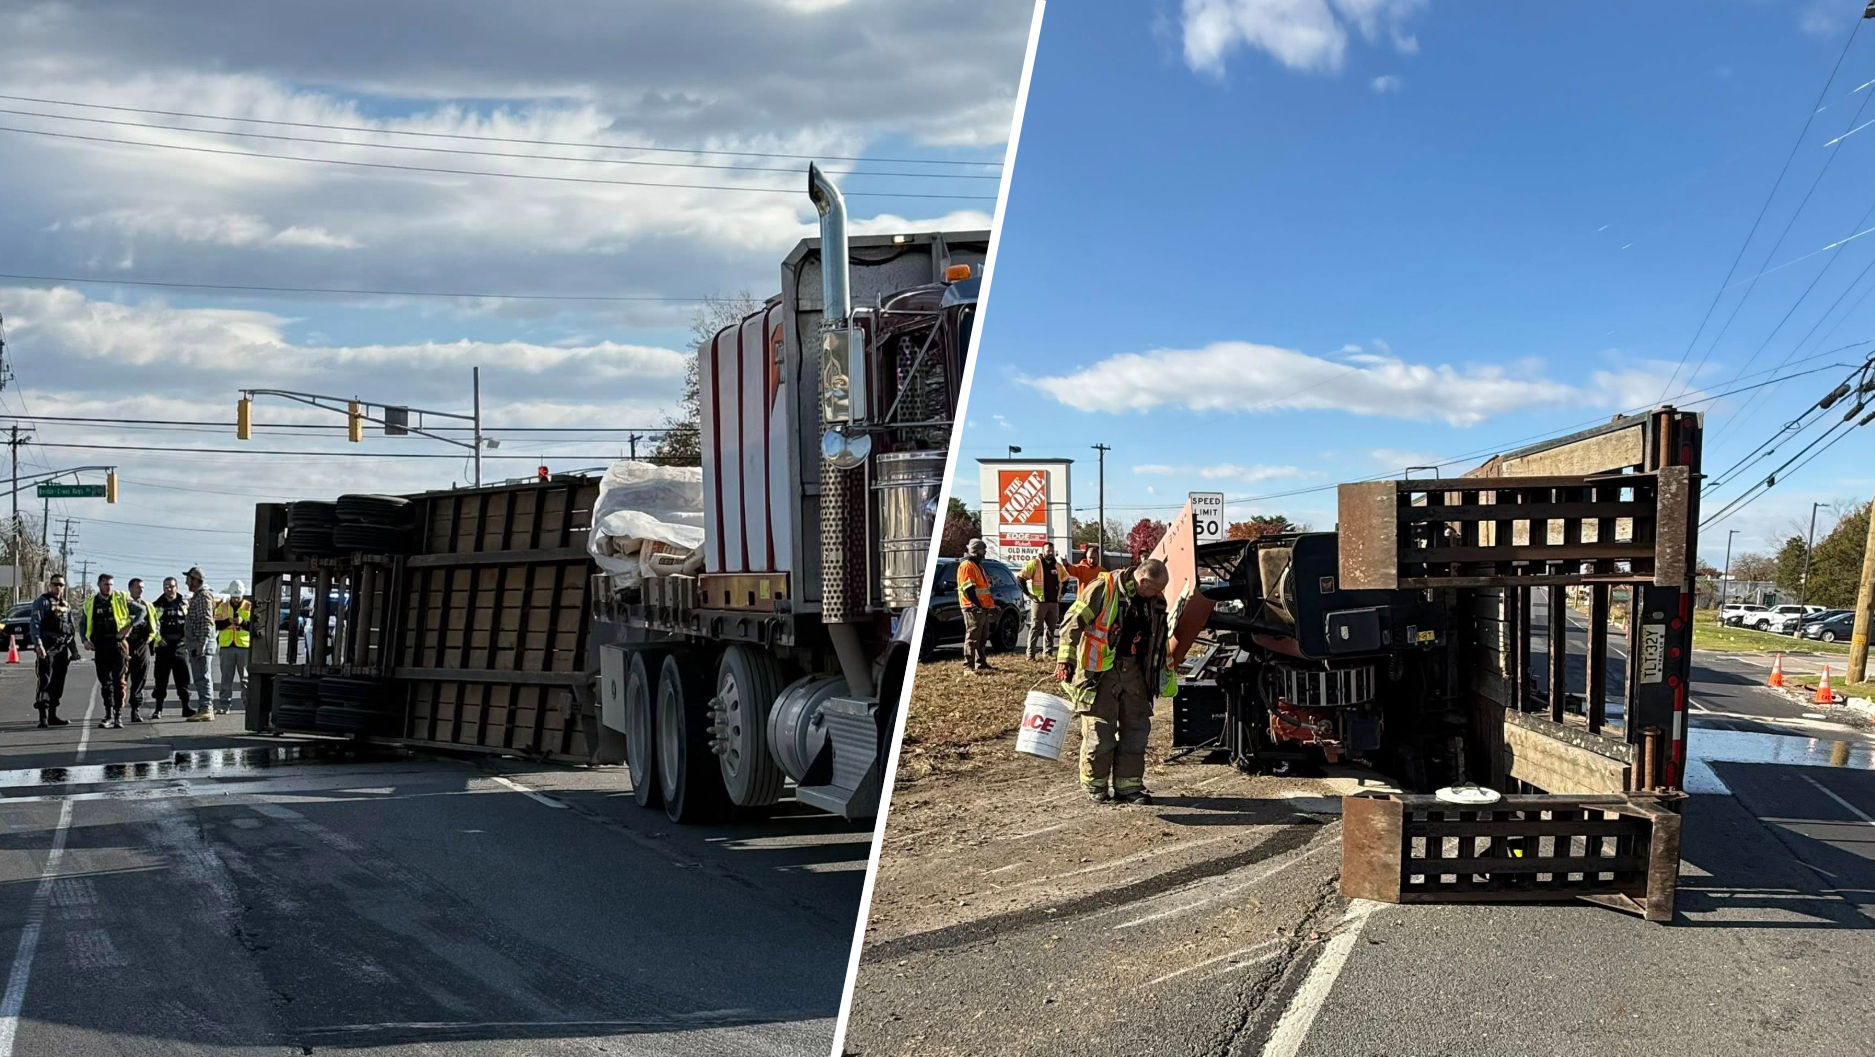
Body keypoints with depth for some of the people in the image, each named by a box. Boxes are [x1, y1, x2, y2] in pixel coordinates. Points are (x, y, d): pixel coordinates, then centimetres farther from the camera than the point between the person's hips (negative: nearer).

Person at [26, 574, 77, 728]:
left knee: (58, 683, 9)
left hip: (62, 649, 7)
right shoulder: (42, 602, -2)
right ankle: (43, 717, -13)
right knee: (45, 682, -10)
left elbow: (71, 629, 23)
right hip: (47, 648, -7)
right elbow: (34, 624, -11)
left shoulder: (66, 606, 19)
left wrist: (74, 649, 19)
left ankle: (53, 715, 16)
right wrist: (38, 645, -22)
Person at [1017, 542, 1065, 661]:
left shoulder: (1058, 566, 12)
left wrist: (1061, 593, 16)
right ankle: (1031, 654, -7)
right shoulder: (1034, 564, -6)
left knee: (1051, 628, 9)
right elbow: (1020, 577, -9)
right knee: (1036, 628, -7)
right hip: (1039, 601, -6)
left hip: (1054, 602, 6)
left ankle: (1049, 653, 16)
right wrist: (1028, 593, -10)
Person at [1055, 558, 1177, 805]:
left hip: (1134, 670, 6)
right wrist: (1065, 660, -17)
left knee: (1137, 726, 8)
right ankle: (1094, 784, 13)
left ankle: (1129, 785, 17)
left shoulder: (1156, 601, 6)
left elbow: (1160, 642, 20)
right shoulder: (1103, 589, -15)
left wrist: (1168, 675, 24)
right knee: (1100, 728, -2)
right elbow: (1073, 621, -13)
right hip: (1100, 671, -6)